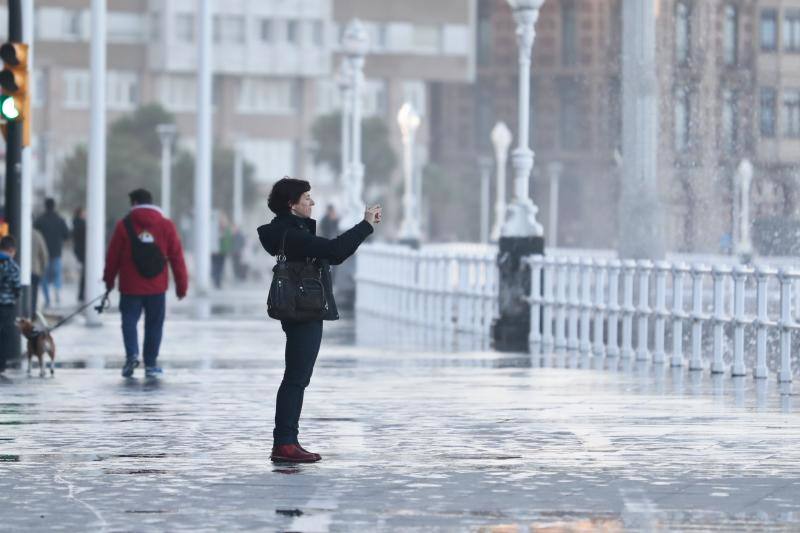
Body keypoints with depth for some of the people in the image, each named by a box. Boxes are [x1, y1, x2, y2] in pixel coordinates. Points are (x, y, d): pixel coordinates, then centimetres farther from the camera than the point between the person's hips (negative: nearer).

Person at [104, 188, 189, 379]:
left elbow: (113, 256, 2)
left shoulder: (124, 225, -2)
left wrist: (109, 279, 16)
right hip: (157, 287, 1)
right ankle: (150, 365, 10)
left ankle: (132, 354, -15)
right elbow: (176, 257, 2)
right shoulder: (166, 226, 2)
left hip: (130, 286, -1)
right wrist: (181, 285, 8)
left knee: (129, 321, 7)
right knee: (154, 325, 10)